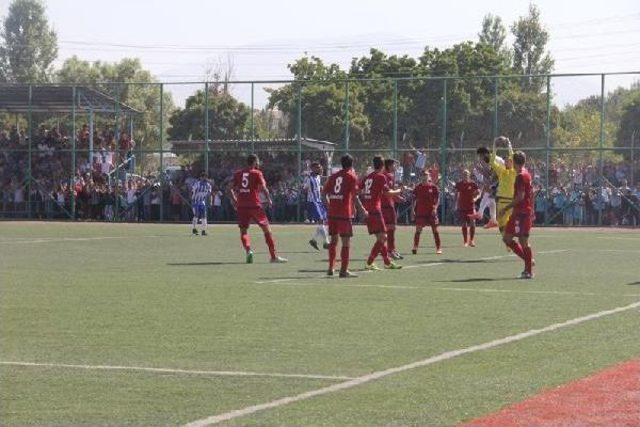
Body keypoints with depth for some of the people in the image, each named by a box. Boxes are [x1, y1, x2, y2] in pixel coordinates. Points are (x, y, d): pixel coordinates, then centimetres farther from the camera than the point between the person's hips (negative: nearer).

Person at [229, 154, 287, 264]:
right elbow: (263, 189, -10)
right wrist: (269, 200, 5)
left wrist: (234, 200, 20)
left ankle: (248, 250, -15)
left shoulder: (238, 173, 12)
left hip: (241, 206, 3)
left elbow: (230, 188, 9)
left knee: (243, 231, 12)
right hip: (254, 205, -3)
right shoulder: (257, 173, -1)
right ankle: (273, 256, 5)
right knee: (267, 229, 6)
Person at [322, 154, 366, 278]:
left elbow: (324, 192, 11)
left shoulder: (334, 176, 12)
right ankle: (344, 270, -6)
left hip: (332, 212, 6)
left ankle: (331, 268, 17)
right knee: (346, 241, -2)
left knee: (333, 240, 15)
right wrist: (362, 210, 0)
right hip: (345, 213, -6)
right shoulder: (352, 176, -3)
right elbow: (354, 197, -8)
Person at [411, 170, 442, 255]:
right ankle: (415, 248, -5)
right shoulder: (418, 187, 5)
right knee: (418, 230, -6)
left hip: (431, 212, -1)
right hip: (420, 212, 1)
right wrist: (413, 210, 1)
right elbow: (414, 199, 9)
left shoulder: (433, 187, 1)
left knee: (435, 230, 3)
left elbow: (437, 199, 1)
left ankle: (439, 248, 11)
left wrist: (435, 208, -13)